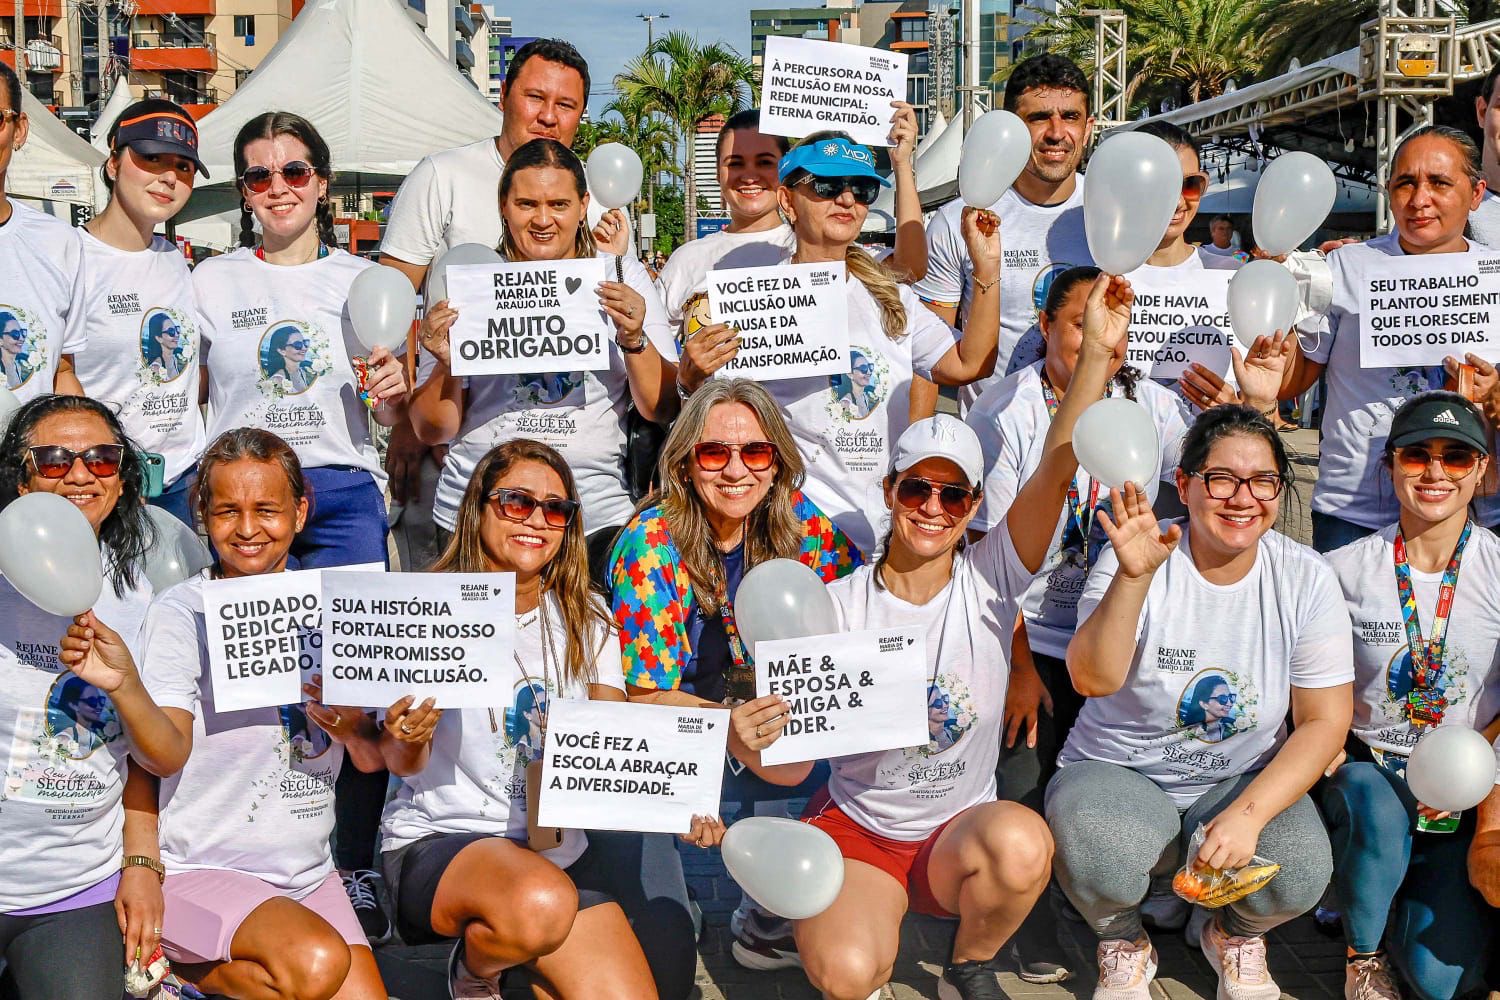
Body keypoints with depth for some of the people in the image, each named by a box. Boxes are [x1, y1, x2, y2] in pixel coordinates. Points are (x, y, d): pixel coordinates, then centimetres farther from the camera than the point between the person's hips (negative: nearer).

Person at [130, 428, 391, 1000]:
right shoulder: (182, 613, -8)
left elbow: (372, 759, 5)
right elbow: (167, 755, -21)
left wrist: (352, 726, -18)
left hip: (308, 874, 6)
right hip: (199, 873, -6)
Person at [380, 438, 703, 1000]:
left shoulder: (586, 622, 8)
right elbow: (403, 764, -4)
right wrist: (408, 741, -28)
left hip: (560, 845, 4)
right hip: (441, 840, -4)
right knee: (540, 904, -36)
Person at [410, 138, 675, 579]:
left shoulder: (622, 277, 6)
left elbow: (665, 410, 1)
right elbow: (434, 431, 7)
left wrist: (634, 341, -13)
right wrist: (447, 365, -10)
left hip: (596, 517, 0)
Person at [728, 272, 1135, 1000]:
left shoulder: (989, 580, -7)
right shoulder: (835, 606, -8)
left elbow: (1056, 472, -23)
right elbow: (796, 762, -10)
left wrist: (1098, 353, -36)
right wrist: (752, 750, -34)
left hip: (961, 830, 1)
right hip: (855, 829, -1)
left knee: (1022, 842, -34)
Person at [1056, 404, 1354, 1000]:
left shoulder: (1306, 579, -6)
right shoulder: (1137, 561, -13)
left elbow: (1324, 721, -6)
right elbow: (1092, 680, -28)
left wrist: (1249, 813, -20)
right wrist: (1134, 575, -43)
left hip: (1244, 780, 2)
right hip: (1119, 774, -2)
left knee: (1301, 872, -28)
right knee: (1097, 855, -34)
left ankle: (1235, 935, 11)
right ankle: (1122, 944, 4)